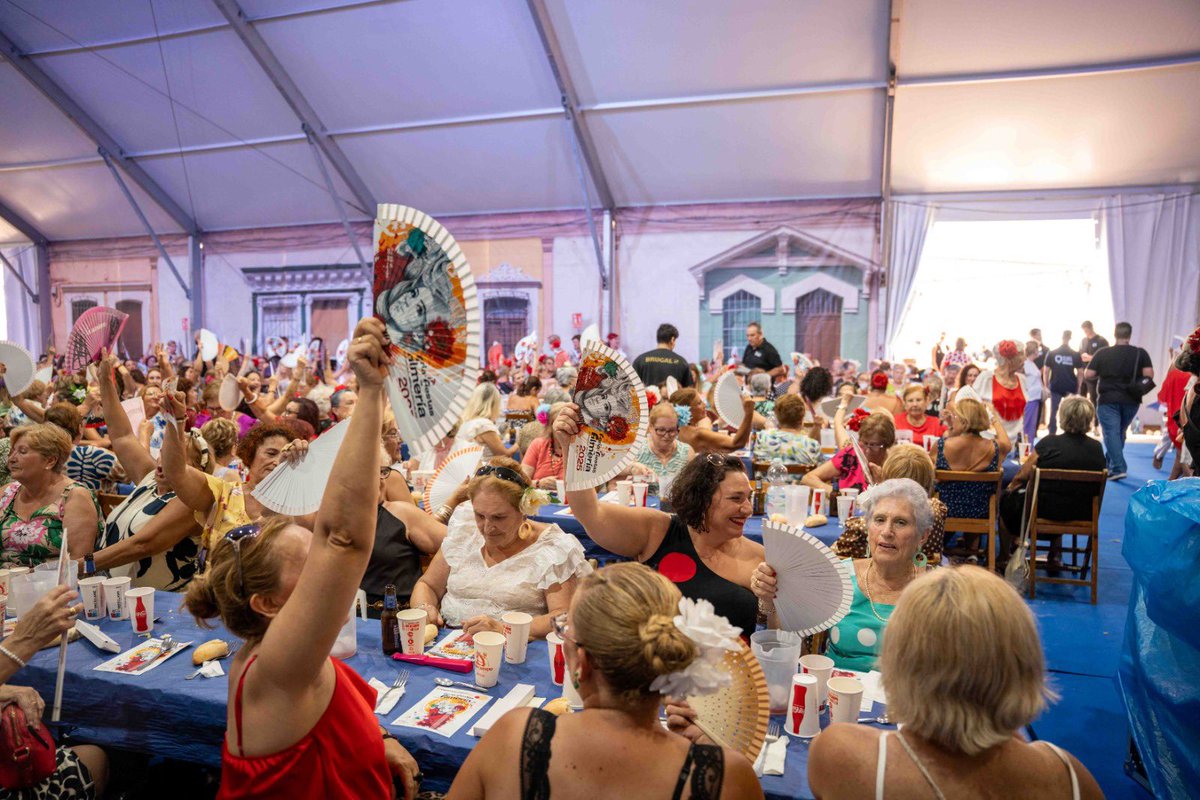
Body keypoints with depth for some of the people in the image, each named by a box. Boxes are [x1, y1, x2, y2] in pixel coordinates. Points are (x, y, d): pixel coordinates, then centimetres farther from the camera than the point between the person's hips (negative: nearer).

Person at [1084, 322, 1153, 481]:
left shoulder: (1102, 353, -5)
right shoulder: (1140, 353, -2)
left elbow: (1088, 375, -5)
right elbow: (1149, 374, -10)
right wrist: (1135, 376, 9)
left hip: (1108, 400, -3)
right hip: (1131, 401, 3)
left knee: (1111, 433, -3)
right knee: (1120, 432, 18)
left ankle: (1118, 468, -14)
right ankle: (1110, 464, 26)